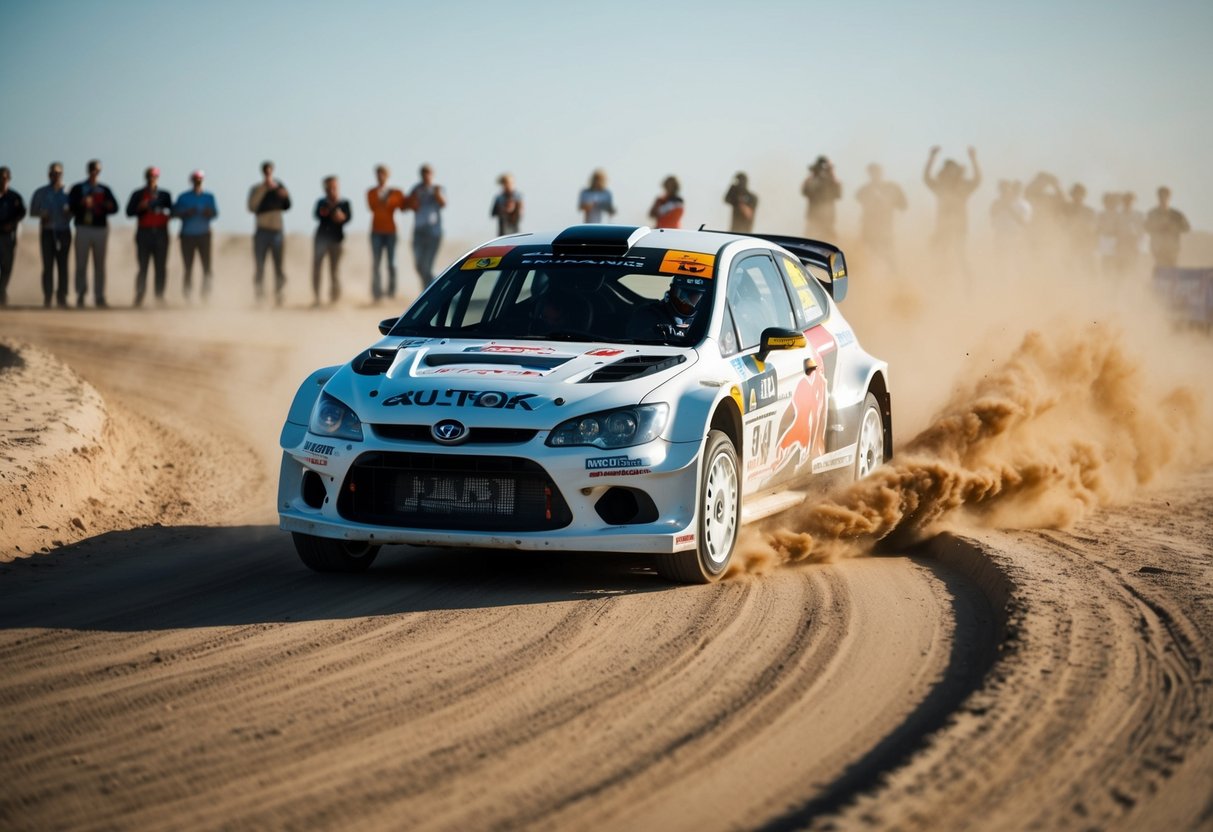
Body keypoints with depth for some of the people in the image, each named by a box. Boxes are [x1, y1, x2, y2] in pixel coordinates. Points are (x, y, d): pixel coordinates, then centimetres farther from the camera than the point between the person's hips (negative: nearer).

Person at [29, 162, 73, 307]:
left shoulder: (68, 192, 6)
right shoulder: (41, 192, 9)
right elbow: (32, 210, 11)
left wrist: (68, 211, -17)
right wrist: (41, 214, -10)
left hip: (64, 231, 0)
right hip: (48, 231, 0)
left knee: (63, 265, -2)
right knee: (48, 265, -4)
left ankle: (62, 296, 1)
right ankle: (47, 297, -3)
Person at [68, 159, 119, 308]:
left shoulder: (105, 190, 15)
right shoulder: (77, 188, 8)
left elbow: (114, 207, 9)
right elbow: (70, 205, -4)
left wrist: (107, 206, -13)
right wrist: (83, 203, -21)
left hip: (101, 229, 2)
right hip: (83, 229, -2)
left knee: (100, 264, 2)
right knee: (81, 264, -6)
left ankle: (99, 297, 4)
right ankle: (80, 294, -2)